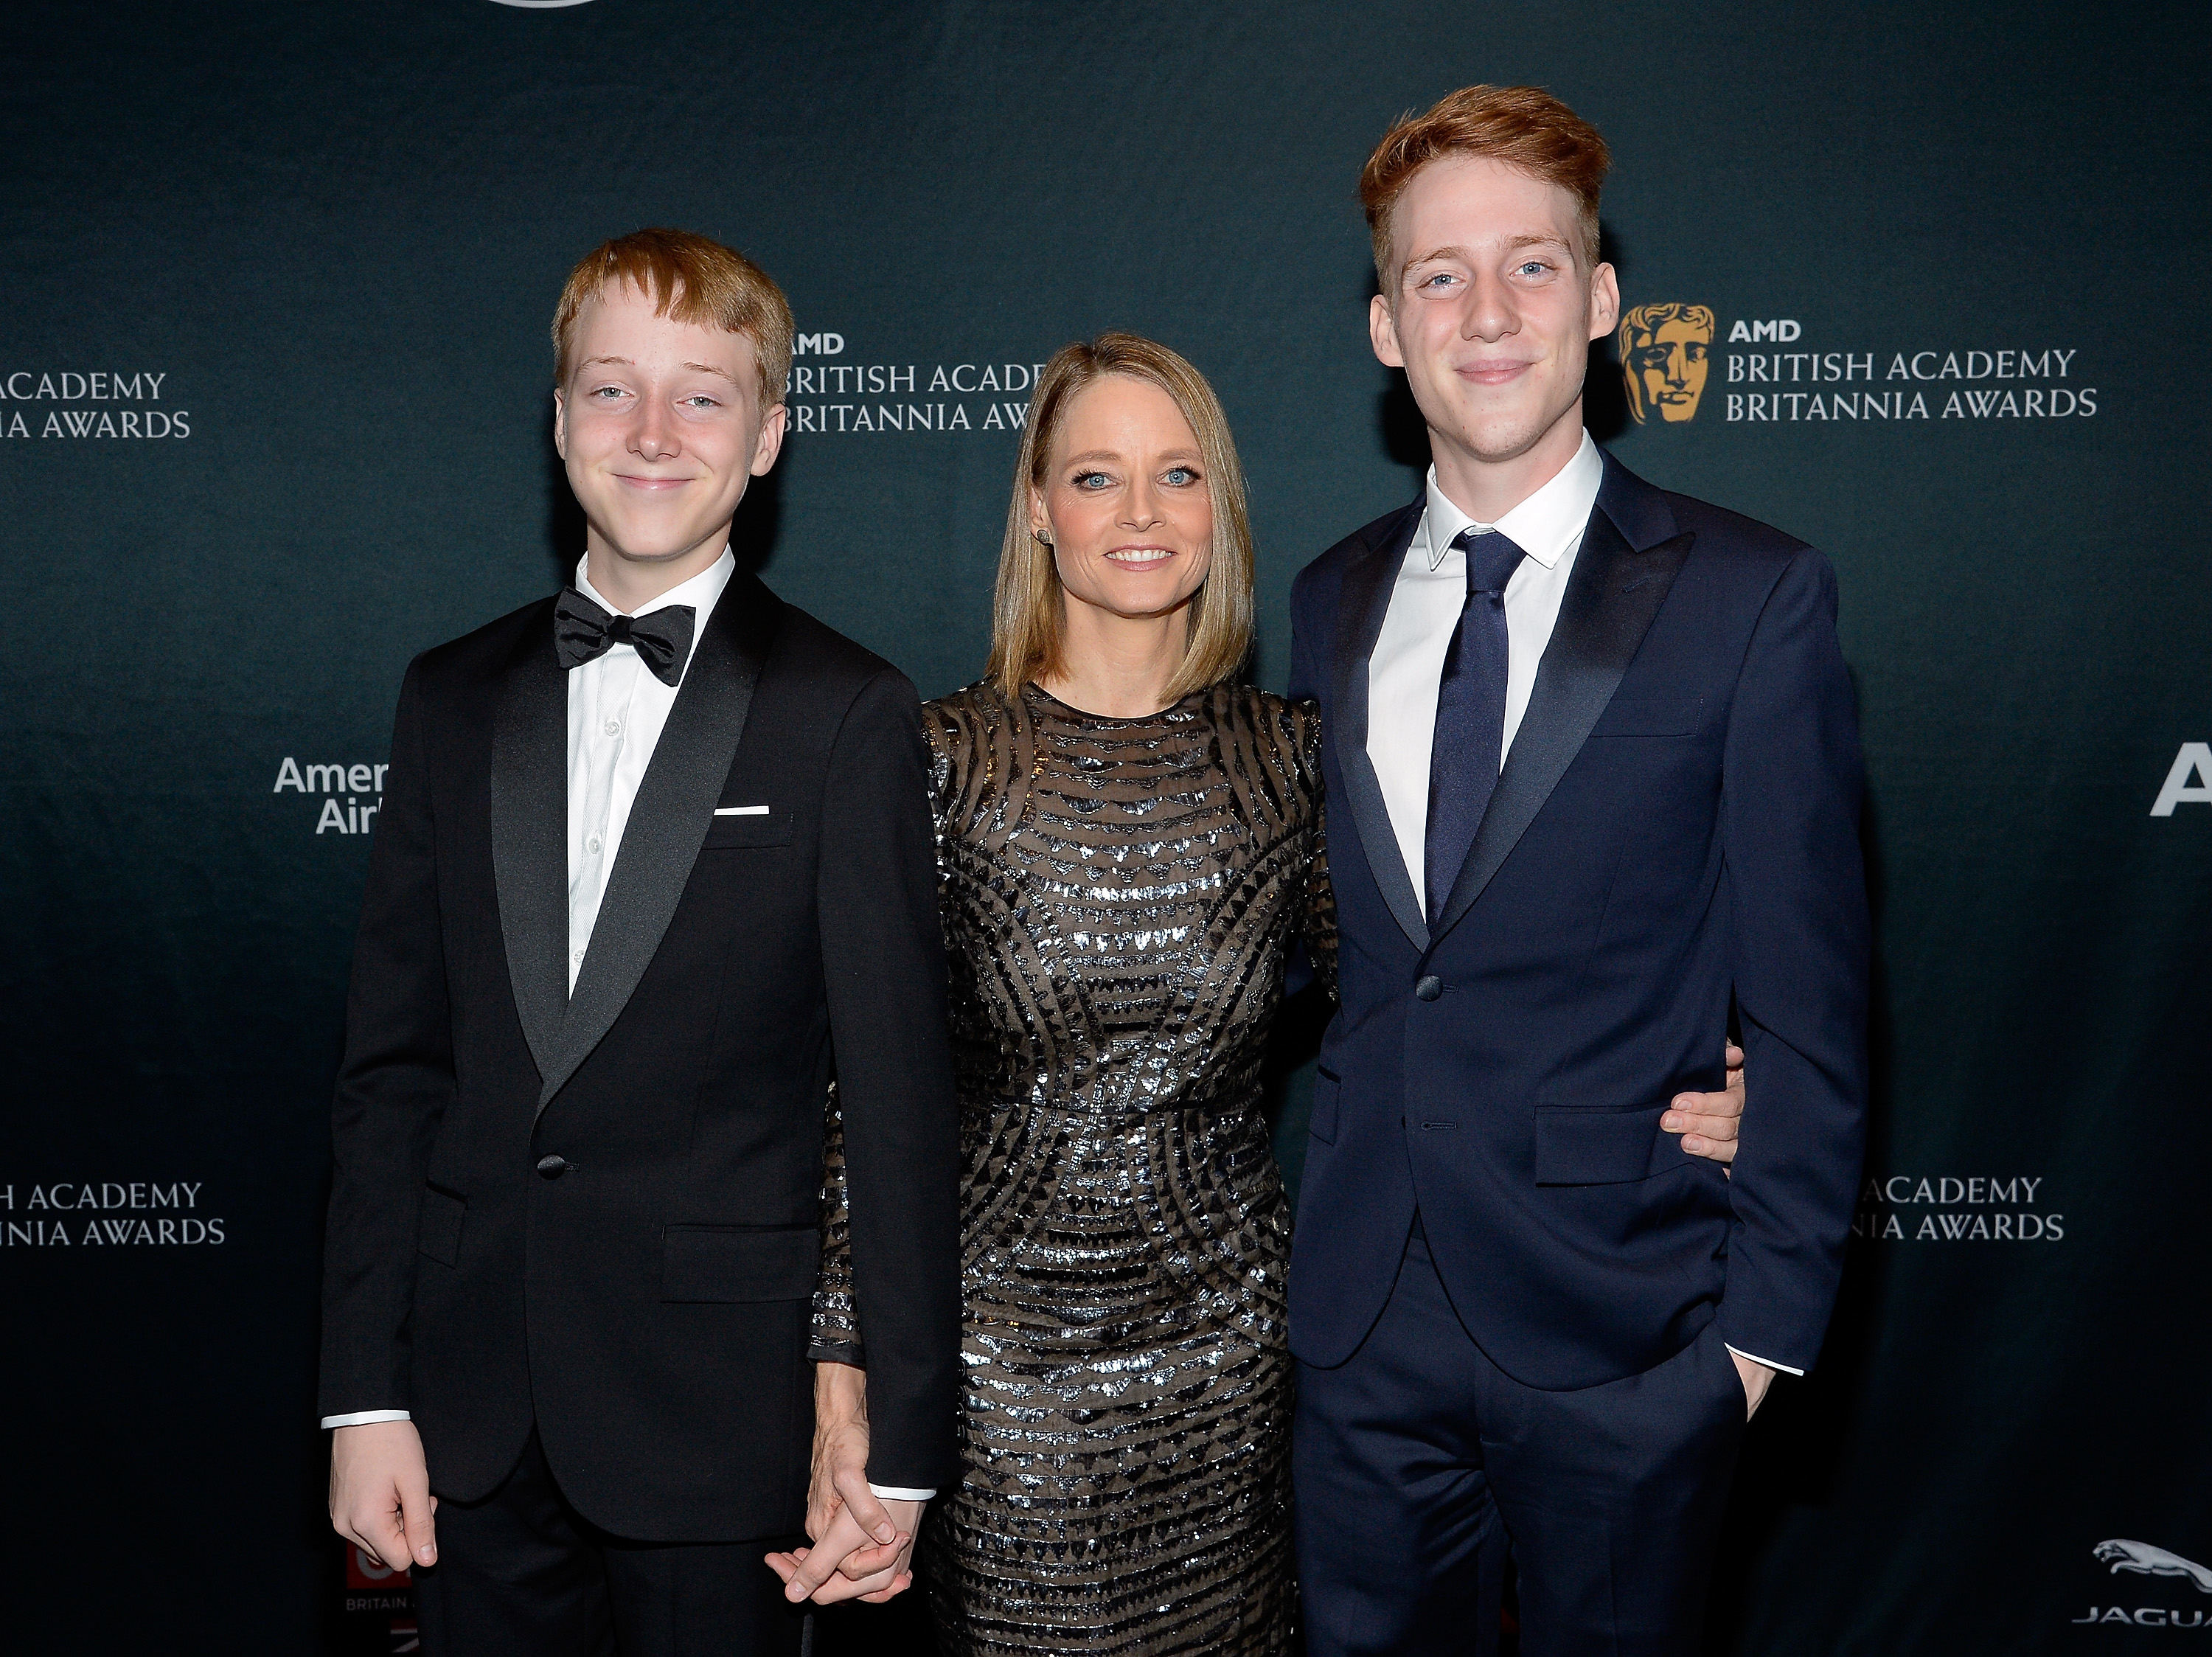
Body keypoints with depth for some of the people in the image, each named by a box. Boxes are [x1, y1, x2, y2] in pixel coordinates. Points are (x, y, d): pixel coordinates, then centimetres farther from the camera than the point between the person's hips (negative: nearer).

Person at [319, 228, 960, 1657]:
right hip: (475, 1418, 4)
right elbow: (393, 1064, 6)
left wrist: (901, 1449, -9)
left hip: (716, 1424, -3)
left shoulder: (848, 716, -7)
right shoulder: (456, 696, 6)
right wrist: (367, 1394, 2)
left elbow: (899, 1099, -9)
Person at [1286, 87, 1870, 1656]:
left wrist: (1767, 1318, -9)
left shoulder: (1755, 598, -8)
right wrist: (1315, 1221, 7)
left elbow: (1808, 1006, -7)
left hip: (1626, 1338, -3)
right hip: (1365, 1320, 4)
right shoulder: (1331, 602, 6)